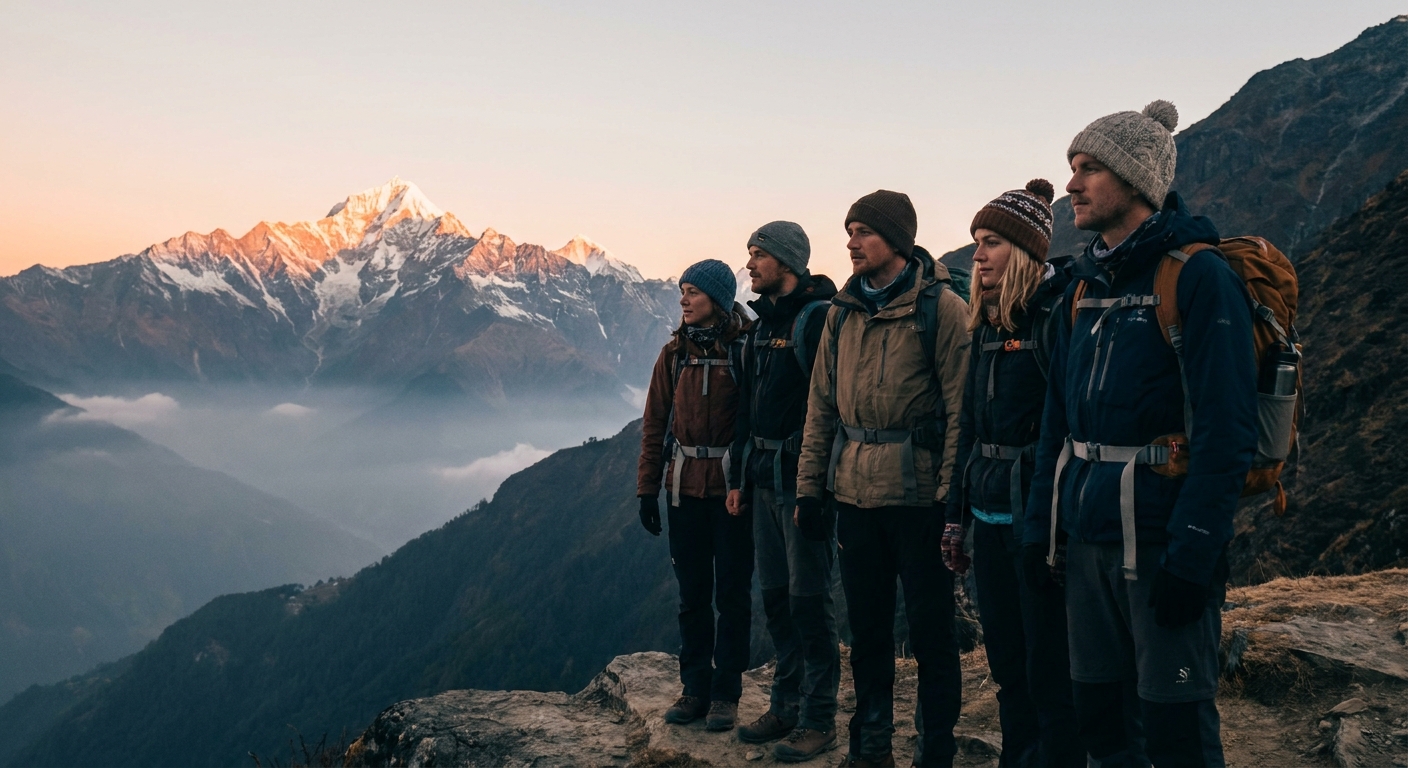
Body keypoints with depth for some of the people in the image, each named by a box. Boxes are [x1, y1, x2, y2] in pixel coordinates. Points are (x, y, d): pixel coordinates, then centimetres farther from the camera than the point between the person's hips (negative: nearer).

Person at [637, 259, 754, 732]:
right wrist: (647, 489, 4)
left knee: (732, 592, 4)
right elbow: (655, 423, 8)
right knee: (692, 593, 10)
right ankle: (695, 689, 20)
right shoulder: (675, 353, 6)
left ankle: (726, 693, 13)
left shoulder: (746, 349, -6)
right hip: (685, 486, 4)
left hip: (733, 485, -4)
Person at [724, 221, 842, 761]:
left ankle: (819, 719, 8)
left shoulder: (818, 317, -13)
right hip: (765, 480, 9)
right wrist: (741, 477, 18)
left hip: (804, 480, -9)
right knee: (776, 597, 14)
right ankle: (786, 706, 25)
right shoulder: (763, 323, 15)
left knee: (809, 601, -2)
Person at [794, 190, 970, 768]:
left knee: (929, 625, 4)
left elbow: (960, 405, -10)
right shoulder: (842, 312, 11)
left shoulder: (940, 308, -6)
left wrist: (952, 492, -15)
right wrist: (809, 485, 8)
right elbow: (821, 402, 13)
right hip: (854, 492, 6)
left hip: (918, 493, -5)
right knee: (866, 624, 14)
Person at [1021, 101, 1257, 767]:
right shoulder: (1086, 283, 12)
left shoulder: (1199, 275, -10)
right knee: (1094, 713, 13)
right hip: (1086, 537, 7)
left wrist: (1193, 553, -20)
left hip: (1161, 538, -7)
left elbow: (1225, 429, -16)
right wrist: (1041, 524, 11)